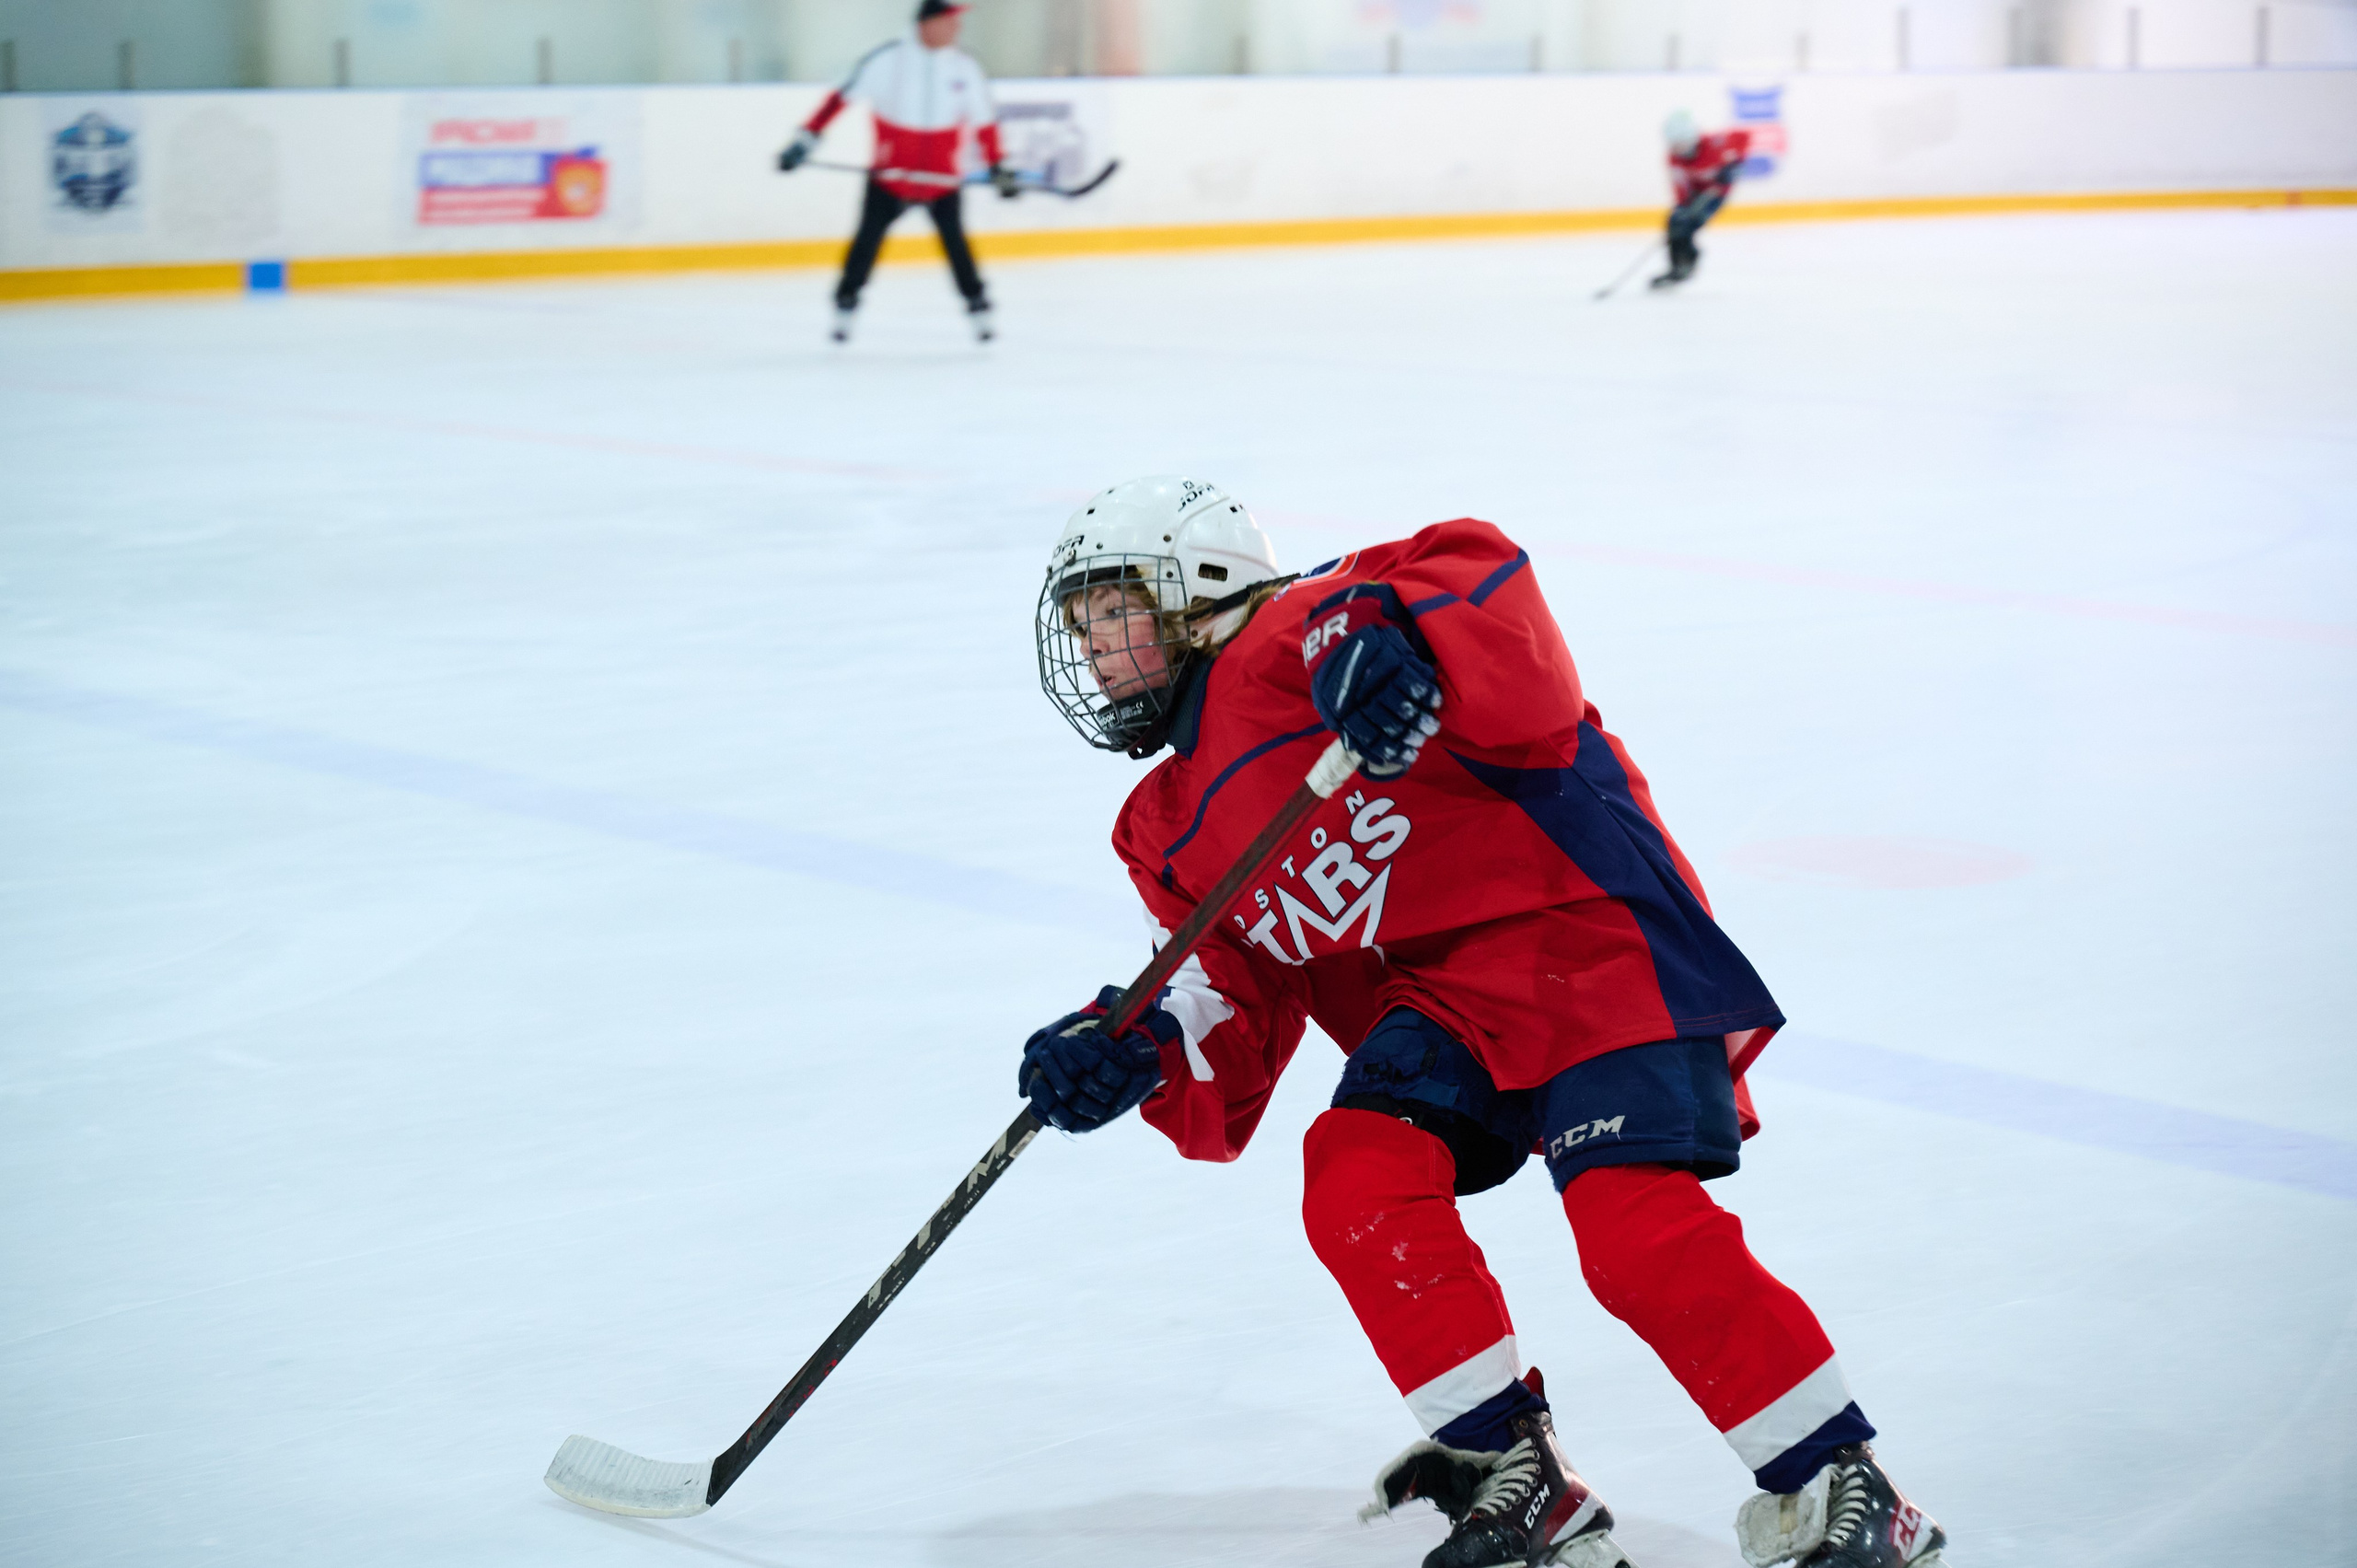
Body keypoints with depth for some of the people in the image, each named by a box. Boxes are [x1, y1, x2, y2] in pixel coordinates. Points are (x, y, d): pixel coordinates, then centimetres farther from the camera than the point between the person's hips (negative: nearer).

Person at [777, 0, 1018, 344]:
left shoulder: (965, 68, 0)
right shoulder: (888, 58, -11)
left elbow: (984, 122, 10)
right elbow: (842, 97, -11)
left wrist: (999, 168, 10)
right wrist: (805, 140, -16)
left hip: (943, 177, 2)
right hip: (890, 173, -2)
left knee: (954, 237, -2)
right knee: (868, 237, -1)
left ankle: (978, 309, 10)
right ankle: (844, 308, 11)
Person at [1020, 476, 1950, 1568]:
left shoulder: (1294, 639, -6)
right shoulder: (1167, 834, 17)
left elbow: (1479, 571, -20)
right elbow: (1230, 1031, 13)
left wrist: (1384, 631, -40)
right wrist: (1139, 1048, -8)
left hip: (1582, 925, -8)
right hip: (1443, 997, 8)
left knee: (1635, 1232, -21)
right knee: (1357, 1177, -17)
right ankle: (1517, 1480, -8)